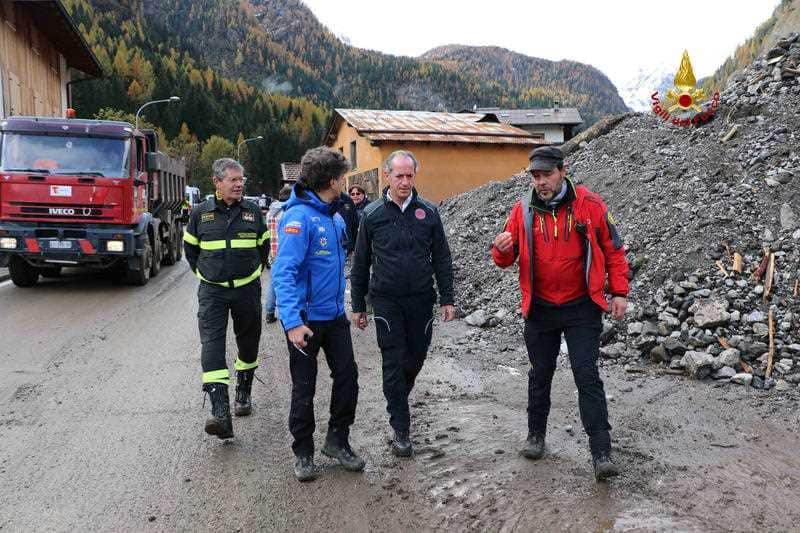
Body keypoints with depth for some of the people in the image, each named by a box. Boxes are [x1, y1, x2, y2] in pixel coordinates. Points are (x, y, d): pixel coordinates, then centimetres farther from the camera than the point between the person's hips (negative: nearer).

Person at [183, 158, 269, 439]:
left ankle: (243, 394, 35)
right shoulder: (201, 212, 0)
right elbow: (190, 248, 14)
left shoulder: (252, 211, 3)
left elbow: (264, 244, 17)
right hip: (212, 291, -1)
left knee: (248, 343, 13)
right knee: (212, 344, -15)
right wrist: (204, 273, 12)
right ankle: (220, 412, -20)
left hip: (247, 289, 2)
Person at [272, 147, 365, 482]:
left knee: (347, 376, 9)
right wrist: (292, 322, -30)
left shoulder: (335, 217, 8)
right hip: (306, 319, -7)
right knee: (304, 388, 6)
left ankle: (338, 441, 27)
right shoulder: (299, 217, -19)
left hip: (335, 315, 7)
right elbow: (284, 272, -24)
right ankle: (303, 452, 23)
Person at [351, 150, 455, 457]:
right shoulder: (372, 214, -1)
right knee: (394, 361, -1)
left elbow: (441, 258, 5)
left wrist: (447, 299, 1)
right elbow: (360, 263, 5)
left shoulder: (428, 212, 2)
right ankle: (401, 430, 8)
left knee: (417, 355, 13)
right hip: (387, 301, -2)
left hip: (421, 299, 2)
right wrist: (358, 306, 5)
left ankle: (398, 396, 44)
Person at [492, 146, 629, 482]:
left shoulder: (589, 204, -5)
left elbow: (613, 249, 3)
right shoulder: (523, 210, -1)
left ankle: (601, 453, 2)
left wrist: (619, 292, -2)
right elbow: (506, 260, 2)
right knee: (540, 375, 15)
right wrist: (502, 249, -21)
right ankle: (536, 435, 33)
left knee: (587, 377, -4)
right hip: (540, 309, 2)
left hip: (582, 307, -2)